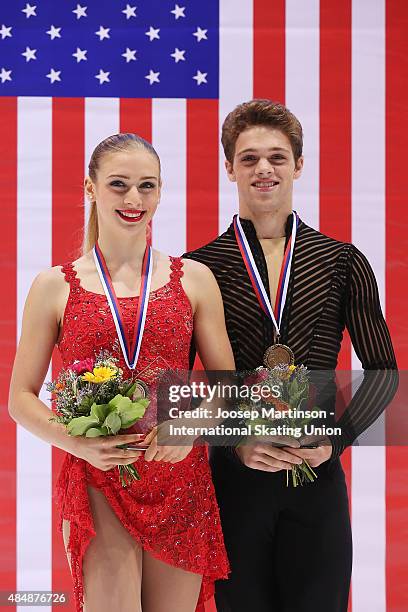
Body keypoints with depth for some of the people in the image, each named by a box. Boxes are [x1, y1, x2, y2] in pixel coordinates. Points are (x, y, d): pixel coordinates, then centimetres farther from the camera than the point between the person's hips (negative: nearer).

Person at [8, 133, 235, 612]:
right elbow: (21, 399, 4)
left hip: (181, 480, 2)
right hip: (95, 484, -2)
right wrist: (78, 443, -13)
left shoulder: (193, 279, 7)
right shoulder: (55, 286, 3)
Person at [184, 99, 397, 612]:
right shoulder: (198, 267, 1)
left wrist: (335, 439, -7)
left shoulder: (343, 262, 3)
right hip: (235, 476, -1)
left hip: (318, 476, 1)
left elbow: (383, 370, 6)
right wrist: (234, 442, -10)